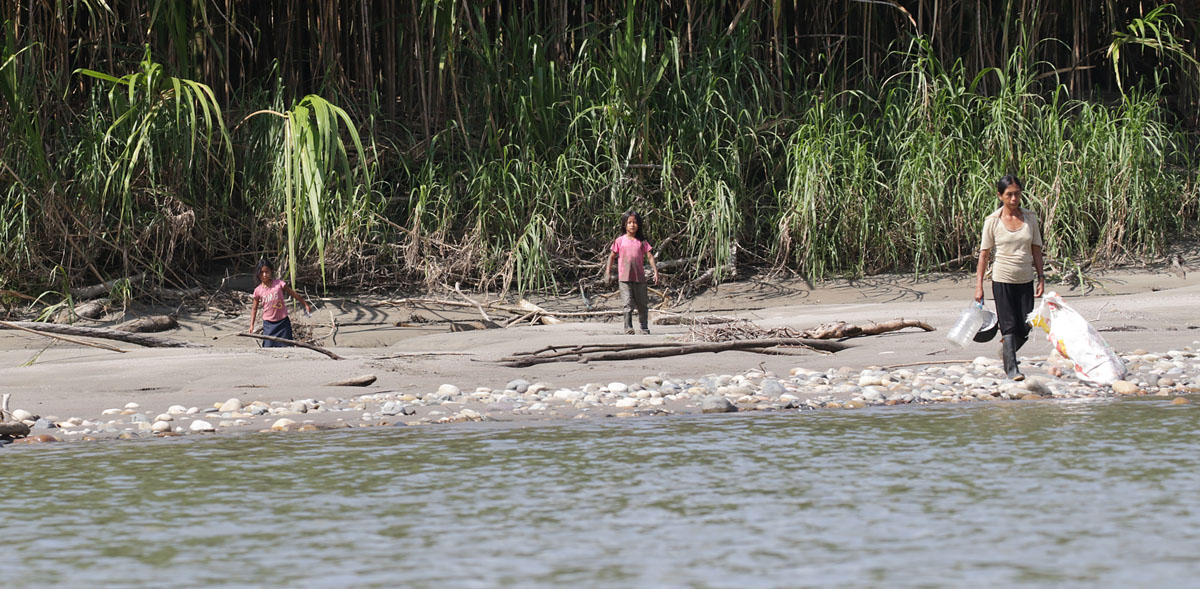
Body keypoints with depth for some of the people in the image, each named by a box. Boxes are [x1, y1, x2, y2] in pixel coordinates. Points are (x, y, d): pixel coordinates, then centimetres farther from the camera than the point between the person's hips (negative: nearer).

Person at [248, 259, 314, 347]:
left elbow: (294, 295, 4)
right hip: (268, 323, 1)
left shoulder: (279, 284, -7)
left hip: (283, 322, -1)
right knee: (268, 347, -4)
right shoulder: (258, 290, -2)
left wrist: (306, 305, 12)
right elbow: (254, 309, 10)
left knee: (286, 346, 1)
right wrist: (252, 325, 6)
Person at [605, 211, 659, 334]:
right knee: (628, 303, -10)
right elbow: (612, 256, 9)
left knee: (642, 303, 9)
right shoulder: (620, 241, 2)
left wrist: (656, 271, -5)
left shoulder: (642, 242, 6)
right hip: (625, 277, -2)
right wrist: (608, 272, 6)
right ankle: (628, 326, -10)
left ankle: (644, 327, 21)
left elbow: (650, 256, 4)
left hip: (639, 277, 2)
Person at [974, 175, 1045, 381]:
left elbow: (1036, 248, 10)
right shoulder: (992, 221, -5)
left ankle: (1007, 352, 34)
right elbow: (984, 253, -2)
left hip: (1025, 280, 3)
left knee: (1025, 329, 5)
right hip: (1002, 280, -3)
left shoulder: (1029, 217, 4)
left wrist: (1040, 276, 4)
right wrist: (979, 286, -5)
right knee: (1009, 327, -10)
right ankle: (1011, 367, -5)